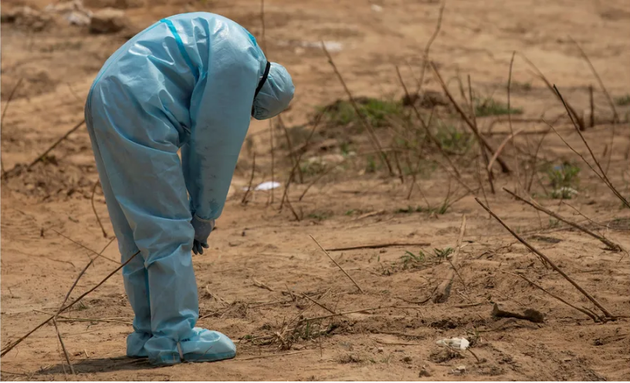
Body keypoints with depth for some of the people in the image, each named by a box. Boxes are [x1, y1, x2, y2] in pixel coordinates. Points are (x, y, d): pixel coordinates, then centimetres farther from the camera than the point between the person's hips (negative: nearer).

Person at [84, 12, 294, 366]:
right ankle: (176, 337, -3)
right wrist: (206, 216, 3)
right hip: (137, 113, -10)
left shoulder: (223, 44, 24)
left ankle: (150, 333, 20)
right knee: (169, 231, -5)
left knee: (139, 234, 15)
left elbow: (198, 136, 26)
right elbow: (217, 144, -7)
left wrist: (198, 209, 22)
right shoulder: (240, 62, -8)